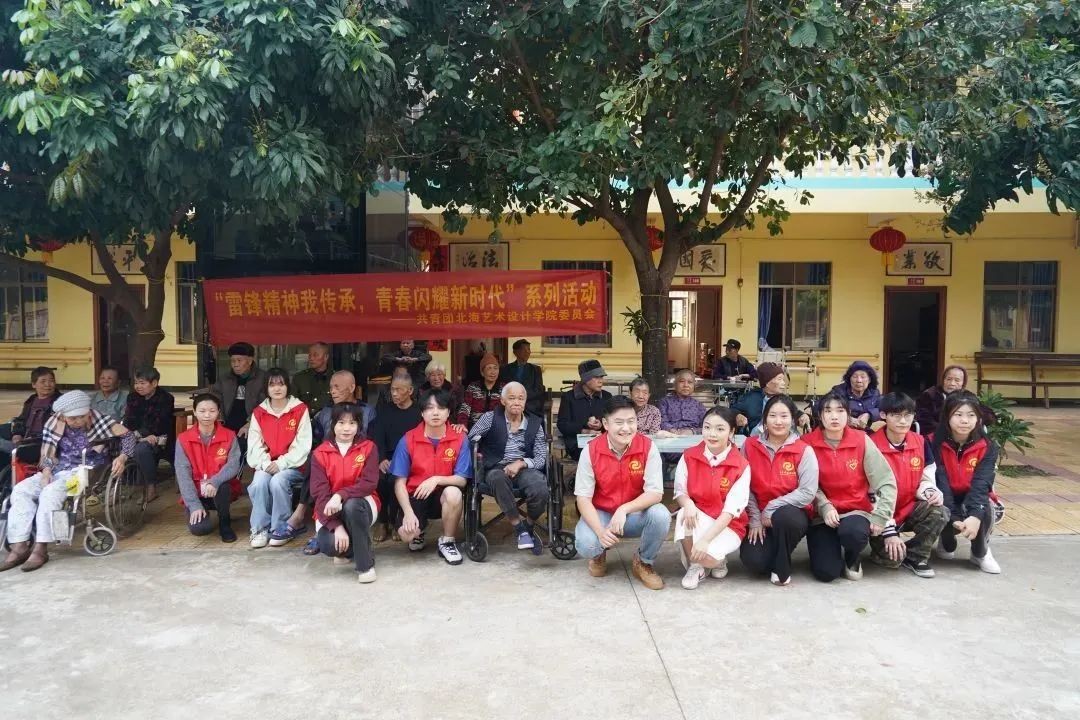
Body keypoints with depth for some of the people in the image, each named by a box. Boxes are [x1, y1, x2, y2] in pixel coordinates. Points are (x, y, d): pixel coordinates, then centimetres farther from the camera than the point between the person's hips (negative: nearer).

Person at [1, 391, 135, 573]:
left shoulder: (97, 419, -8)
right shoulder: (53, 424, 3)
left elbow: (128, 436, -9)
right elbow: (47, 455, 9)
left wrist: (122, 457, -26)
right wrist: (46, 471, -12)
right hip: (59, 470, 6)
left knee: (50, 492, -31)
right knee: (21, 490, -16)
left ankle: (41, 548, -27)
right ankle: (19, 546, -20)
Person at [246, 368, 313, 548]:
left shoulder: (300, 410, -3)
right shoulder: (258, 413, 8)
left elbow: (303, 444, -8)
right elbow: (254, 444, 3)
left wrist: (282, 463, -17)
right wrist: (265, 463, -15)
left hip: (292, 466, -3)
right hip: (266, 465, 3)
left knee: (278, 481, -31)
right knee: (259, 482, -28)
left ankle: (282, 527, -14)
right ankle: (260, 529, -15)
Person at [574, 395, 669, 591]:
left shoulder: (648, 447, -16)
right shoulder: (591, 451, -16)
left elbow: (655, 493, -19)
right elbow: (583, 498, -15)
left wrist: (624, 509, -35)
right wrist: (600, 530, -31)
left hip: (635, 514, 1)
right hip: (601, 514, 0)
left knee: (661, 515, -30)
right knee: (585, 544, -30)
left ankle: (643, 562, 1)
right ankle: (599, 554, 13)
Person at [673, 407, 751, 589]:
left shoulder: (741, 466, -14)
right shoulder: (689, 456, -6)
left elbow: (731, 510, -18)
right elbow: (680, 491, -1)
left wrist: (705, 539, -29)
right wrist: (687, 504, -28)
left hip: (728, 525, -2)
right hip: (698, 518, 3)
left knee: (707, 555, -31)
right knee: (686, 515, -33)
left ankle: (718, 559, 9)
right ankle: (695, 566, -8)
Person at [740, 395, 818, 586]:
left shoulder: (804, 451, -9)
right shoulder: (750, 446, -3)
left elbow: (808, 492, -16)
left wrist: (772, 508, -18)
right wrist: (755, 519, -10)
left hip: (792, 515, -1)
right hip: (759, 516, 2)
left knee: (783, 516, -38)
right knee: (753, 561, -23)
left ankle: (782, 568, -10)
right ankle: (772, 553, 16)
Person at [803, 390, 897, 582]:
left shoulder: (862, 441, -5)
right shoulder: (809, 443, -6)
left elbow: (886, 482, -4)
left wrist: (880, 516, -11)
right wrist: (825, 507, -20)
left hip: (857, 511, 0)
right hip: (823, 515, 0)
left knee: (852, 532, -37)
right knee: (826, 572, -19)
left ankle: (852, 560, 2)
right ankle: (831, 548, 19)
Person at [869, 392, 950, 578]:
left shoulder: (921, 442, 1)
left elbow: (926, 479, 9)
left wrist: (931, 492, -17)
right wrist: (889, 531, -23)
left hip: (910, 508, 5)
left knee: (940, 512, -26)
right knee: (891, 558, -25)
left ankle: (915, 556, -3)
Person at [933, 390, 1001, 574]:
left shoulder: (987, 447, -11)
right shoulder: (935, 443, -15)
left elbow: (981, 483, -24)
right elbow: (939, 482, -22)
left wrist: (975, 515, -42)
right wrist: (954, 517, -36)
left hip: (973, 499, 1)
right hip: (945, 501, -1)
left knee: (985, 508, -33)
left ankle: (981, 553, -3)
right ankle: (947, 543, 6)